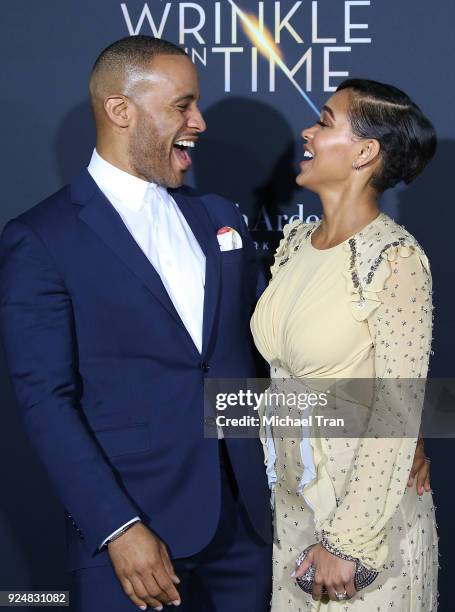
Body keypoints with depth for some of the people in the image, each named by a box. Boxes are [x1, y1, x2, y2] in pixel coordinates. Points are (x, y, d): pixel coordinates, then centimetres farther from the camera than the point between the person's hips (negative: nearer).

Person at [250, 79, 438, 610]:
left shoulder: (396, 260, -18)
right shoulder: (295, 241, 3)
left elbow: (397, 414, -19)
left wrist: (347, 542, -18)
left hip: (367, 504, -7)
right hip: (291, 500, 7)